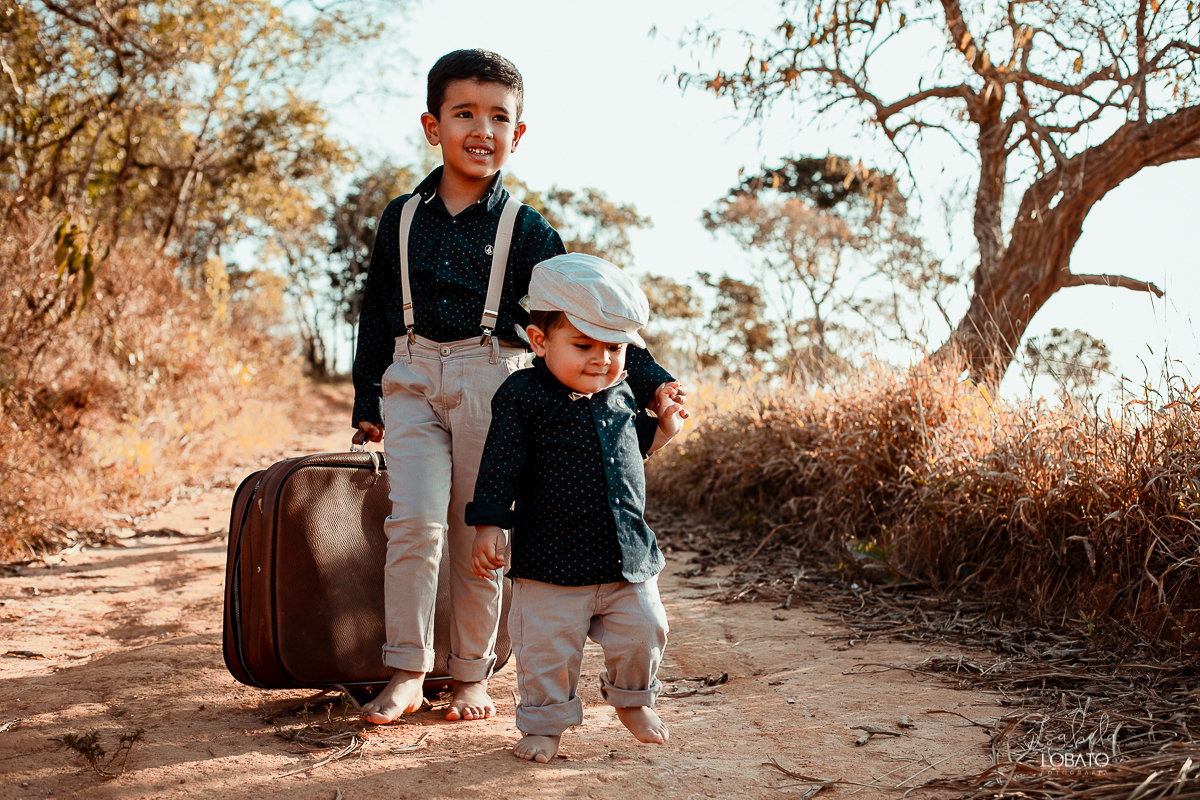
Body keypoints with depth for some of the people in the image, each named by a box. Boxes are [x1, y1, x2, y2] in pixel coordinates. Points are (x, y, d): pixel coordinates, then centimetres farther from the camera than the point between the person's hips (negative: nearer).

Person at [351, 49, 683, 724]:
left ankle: (472, 674, 20)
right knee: (414, 522, -12)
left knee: (478, 536, 5)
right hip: (412, 378, 1)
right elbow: (377, 313, 16)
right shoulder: (401, 218, 8)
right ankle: (407, 672, 1)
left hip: (489, 382, -1)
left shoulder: (524, 229, 1)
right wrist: (368, 400, 15)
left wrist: (647, 379, -10)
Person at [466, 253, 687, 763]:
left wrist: (664, 426, 11)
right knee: (548, 647, 3)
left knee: (642, 633, 12)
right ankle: (545, 721, 26)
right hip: (552, 561, -5)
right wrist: (489, 528, -14)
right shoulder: (523, 396, -10)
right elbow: (501, 469, -10)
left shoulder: (620, 393, 7)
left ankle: (632, 699, 40)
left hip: (629, 555, 5)